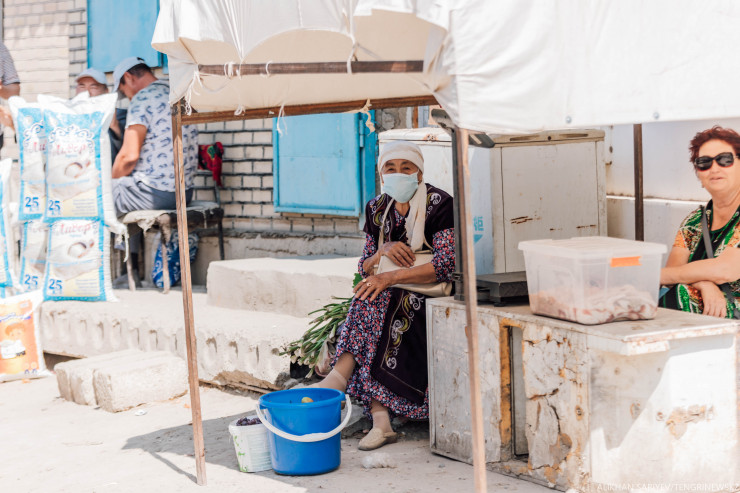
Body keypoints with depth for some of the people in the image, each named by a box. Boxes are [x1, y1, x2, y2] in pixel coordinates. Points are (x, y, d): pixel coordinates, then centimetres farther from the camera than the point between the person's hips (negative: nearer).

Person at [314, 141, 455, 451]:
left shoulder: (439, 204, -8)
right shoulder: (376, 209, 9)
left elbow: (446, 265, -18)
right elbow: (364, 268, 9)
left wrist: (390, 278, -24)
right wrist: (382, 252, -14)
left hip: (430, 295, -5)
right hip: (390, 297, 5)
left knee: (374, 303, -31)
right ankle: (380, 420, -35)